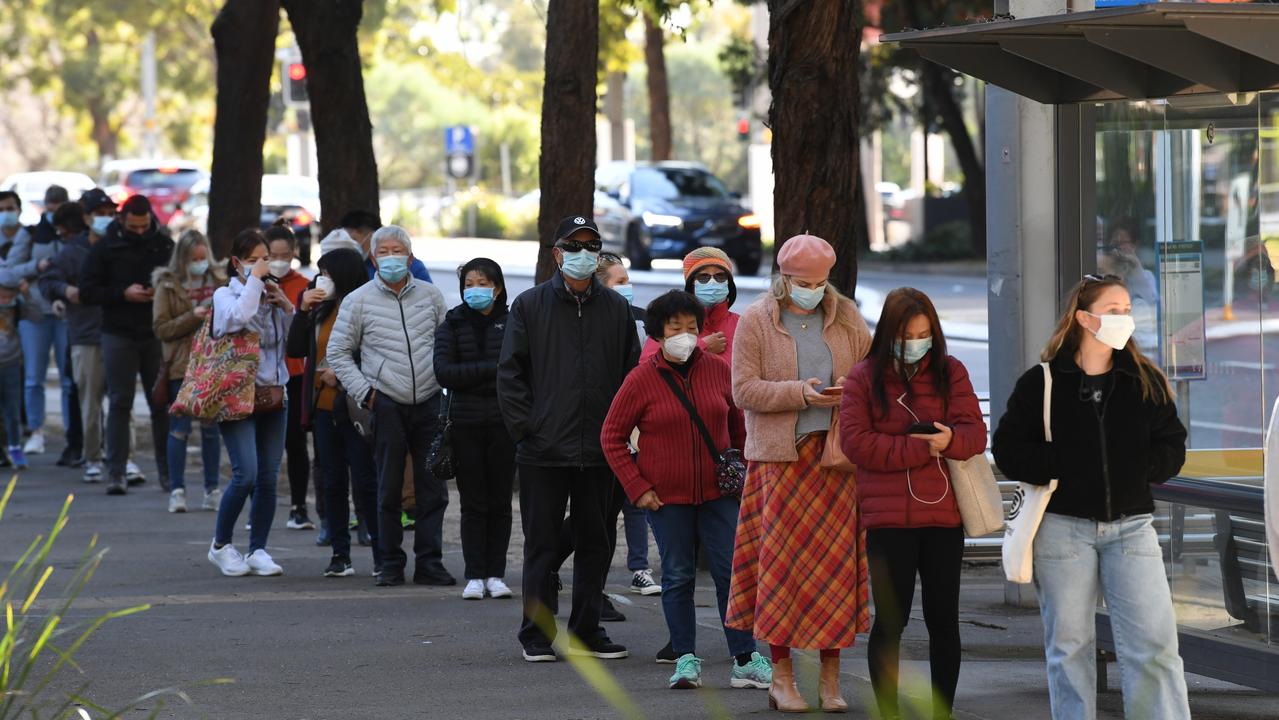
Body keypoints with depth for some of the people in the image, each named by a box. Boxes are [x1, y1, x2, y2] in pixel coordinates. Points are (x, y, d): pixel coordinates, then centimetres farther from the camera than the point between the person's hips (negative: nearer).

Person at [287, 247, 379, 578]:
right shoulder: (322, 310, 11)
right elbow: (296, 349, 9)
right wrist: (303, 310, 0)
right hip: (325, 407, 7)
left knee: (364, 482, -4)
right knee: (334, 482, 9)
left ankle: (382, 553, 4)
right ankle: (340, 555, 13)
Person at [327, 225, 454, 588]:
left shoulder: (431, 296, 9)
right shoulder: (359, 301, 2)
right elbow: (338, 352, 7)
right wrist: (364, 392, -2)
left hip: (430, 403, 2)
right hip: (386, 405, -2)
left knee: (433, 487, 1)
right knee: (389, 488, 2)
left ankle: (429, 561, 7)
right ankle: (391, 563, 8)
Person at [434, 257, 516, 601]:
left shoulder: (512, 323, 4)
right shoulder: (451, 325, 7)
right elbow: (443, 372, -6)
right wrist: (490, 369, -13)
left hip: (503, 422, 0)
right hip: (466, 424, 0)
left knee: (500, 501, 4)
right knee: (473, 502, 2)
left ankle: (495, 574, 10)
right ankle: (475, 575, 4)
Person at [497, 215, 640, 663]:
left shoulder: (616, 309, 9)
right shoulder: (530, 306, 2)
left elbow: (633, 373, 12)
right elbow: (510, 373, 1)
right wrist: (524, 426, -7)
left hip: (600, 452, 3)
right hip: (543, 450, -3)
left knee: (595, 543, 8)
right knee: (542, 544, 1)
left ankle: (586, 631, 17)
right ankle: (537, 634, 7)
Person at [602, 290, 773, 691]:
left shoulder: (718, 370, 2)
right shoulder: (642, 380, -5)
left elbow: (738, 427, 14)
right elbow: (612, 437, 0)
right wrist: (636, 488, -5)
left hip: (718, 492, 1)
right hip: (666, 496, -1)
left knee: (732, 572, -1)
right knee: (678, 577, 4)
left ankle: (745, 660, 3)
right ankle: (686, 659, 11)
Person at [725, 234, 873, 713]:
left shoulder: (846, 320, 9)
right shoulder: (755, 322, 0)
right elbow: (743, 389, -5)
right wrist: (800, 393, -16)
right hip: (780, 456, -2)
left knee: (837, 561, 0)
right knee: (782, 561, -3)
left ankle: (831, 678, 7)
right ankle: (782, 677, 4)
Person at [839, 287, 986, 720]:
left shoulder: (950, 372, 8)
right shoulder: (864, 377, 2)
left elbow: (974, 433, 1)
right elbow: (855, 442, -8)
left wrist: (949, 439, -23)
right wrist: (921, 447, -13)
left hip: (943, 515, 2)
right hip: (888, 518, -2)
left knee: (944, 619, 7)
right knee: (891, 620, 0)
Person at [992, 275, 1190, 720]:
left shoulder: (1146, 382, 6)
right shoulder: (1042, 383, 0)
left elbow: (1171, 448, 7)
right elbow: (1008, 449, -2)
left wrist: (1133, 470, -10)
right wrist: (1061, 467, -13)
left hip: (1130, 527, 1)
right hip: (1063, 528, -1)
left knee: (1154, 644, -7)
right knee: (1069, 646, 5)